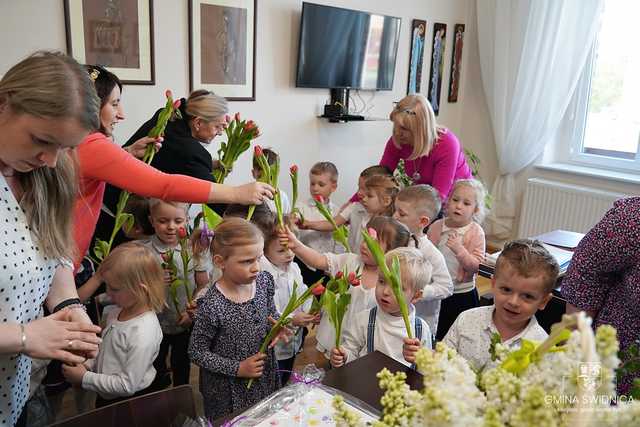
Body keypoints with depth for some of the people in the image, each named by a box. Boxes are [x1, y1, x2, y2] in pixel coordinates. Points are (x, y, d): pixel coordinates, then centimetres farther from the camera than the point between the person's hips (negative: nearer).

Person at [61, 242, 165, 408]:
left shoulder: (143, 334, -32)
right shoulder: (116, 314, -5)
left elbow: (127, 385, -26)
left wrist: (85, 378, -20)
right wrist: (88, 365, -7)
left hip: (131, 405, -7)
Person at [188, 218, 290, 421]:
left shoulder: (264, 281, -12)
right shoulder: (212, 306, -29)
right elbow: (197, 353, -16)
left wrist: (276, 327, -13)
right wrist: (238, 368, -19)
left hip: (266, 377, 5)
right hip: (229, 389, -5)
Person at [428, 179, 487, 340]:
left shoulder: (475, 232, -11)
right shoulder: (437, 226, -2)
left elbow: (476, 266, -16)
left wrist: (459, 249, -28)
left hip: (462, 295, -3)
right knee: (435, 334, 19)